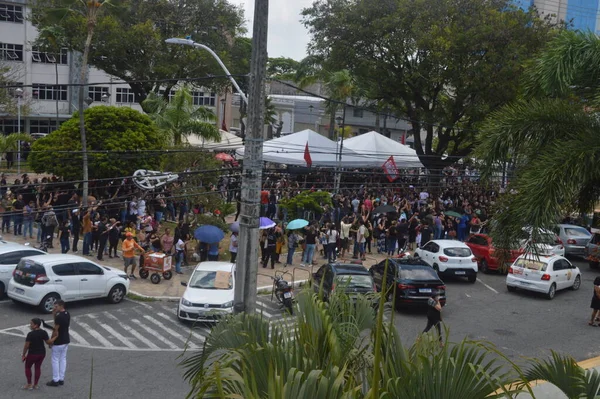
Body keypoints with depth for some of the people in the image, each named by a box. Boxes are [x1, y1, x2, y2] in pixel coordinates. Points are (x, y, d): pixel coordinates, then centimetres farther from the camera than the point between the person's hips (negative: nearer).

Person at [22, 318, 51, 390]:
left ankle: (29, 385, 19)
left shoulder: (30, 334, -22)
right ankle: (35, 385, 23)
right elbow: (48, 342, -5)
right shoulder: (44, 332, -8)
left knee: (27, 367, 17)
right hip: (42, 353, 5)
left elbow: (26, 346, -18)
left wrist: (23, 355, -7)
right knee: (37, 368, 18)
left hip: (32, 354, -5)